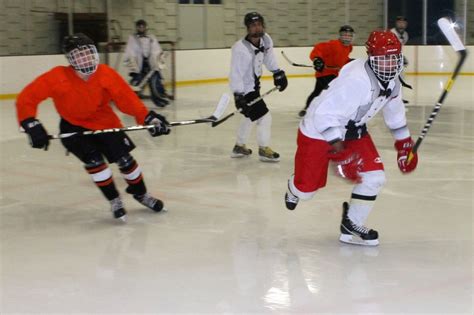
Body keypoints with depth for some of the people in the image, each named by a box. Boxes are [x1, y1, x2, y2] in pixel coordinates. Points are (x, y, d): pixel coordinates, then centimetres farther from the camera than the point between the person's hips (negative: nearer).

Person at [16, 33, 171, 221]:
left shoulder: (106, 74, -20)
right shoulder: (57, 77, -26)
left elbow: (127, 99, -19)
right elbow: (26, 98, -23)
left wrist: (148, 118, -30)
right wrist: (32, 126, -32)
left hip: (105, 123, 2)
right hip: (73, 127, -2)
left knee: (124, 159, -1)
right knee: (93, 160, -19)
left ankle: (141, 194, 27)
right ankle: (114, 201, 3)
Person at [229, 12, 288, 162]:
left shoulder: (266, 40, -9)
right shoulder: (240, 48, -29)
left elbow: (269, 57, 12)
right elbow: (235, 73, -28)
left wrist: (278, 73, 12)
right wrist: (238, 96, -31)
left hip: (254, 85, 9)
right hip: (244, 89, -9)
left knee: (250, 117, 25)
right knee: (264, 116, -7)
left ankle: (239, 147, 42)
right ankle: (264, 150, 11)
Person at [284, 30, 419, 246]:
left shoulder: (392, 82, -6)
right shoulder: (356, 80, -34)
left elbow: (394, 112, 14)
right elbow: (325, 114, -36)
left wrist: (405, 145, 16)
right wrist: (338, 150, -37)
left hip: (353, 131, 7)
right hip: (318, 131, -7)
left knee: (374, 177, -7)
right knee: (308, 187, 4)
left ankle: (351, 226, 9)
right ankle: (295, 190, 44)